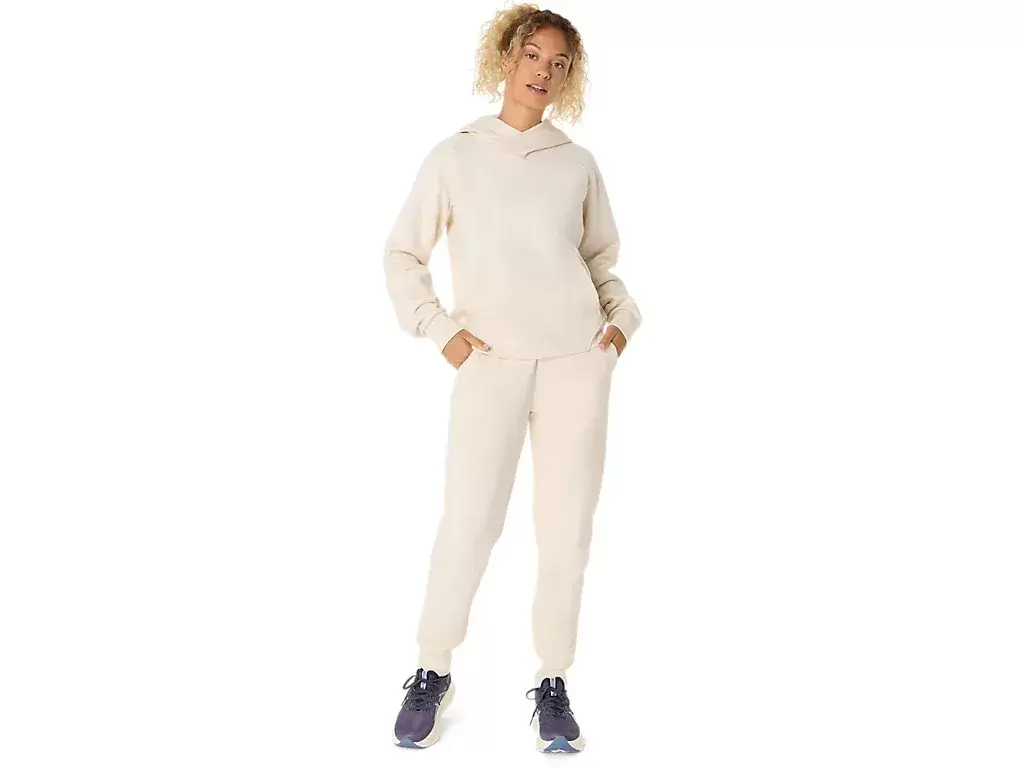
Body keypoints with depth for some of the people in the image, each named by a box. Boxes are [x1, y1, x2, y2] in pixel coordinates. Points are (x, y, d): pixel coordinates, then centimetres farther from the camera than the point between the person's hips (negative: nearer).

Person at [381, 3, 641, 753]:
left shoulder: (578, 164, 11)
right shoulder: (454, 157, 6)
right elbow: (403, 254, 9)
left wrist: (622, 318, 6)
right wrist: (439, 328, -2)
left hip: (578, 361, 2)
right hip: (490, 365, -2)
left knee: (567, 529, 4)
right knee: (468, 527, -5)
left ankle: (552, 682, 17)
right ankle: (432, 672, 15)